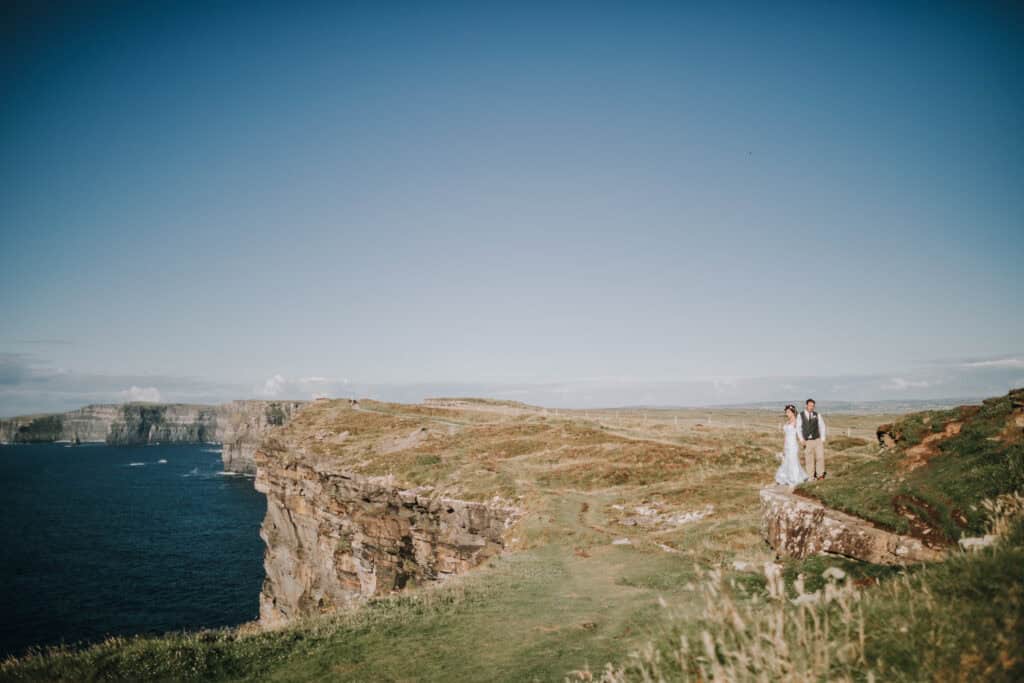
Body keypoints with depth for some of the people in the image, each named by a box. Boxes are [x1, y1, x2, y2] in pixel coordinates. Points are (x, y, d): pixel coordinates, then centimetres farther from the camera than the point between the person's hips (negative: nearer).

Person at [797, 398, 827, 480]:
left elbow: (822, 427, 6)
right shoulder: (800, 415, -1)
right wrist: (801, 439, -11)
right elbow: (798, 428, -2)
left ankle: (820, 475, 2)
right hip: (807, 441, -1)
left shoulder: (817, 415, 2)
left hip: (817, 440, 1)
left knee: (820, 457, -7)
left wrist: (822, 439, -1)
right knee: (808, 460, 2)